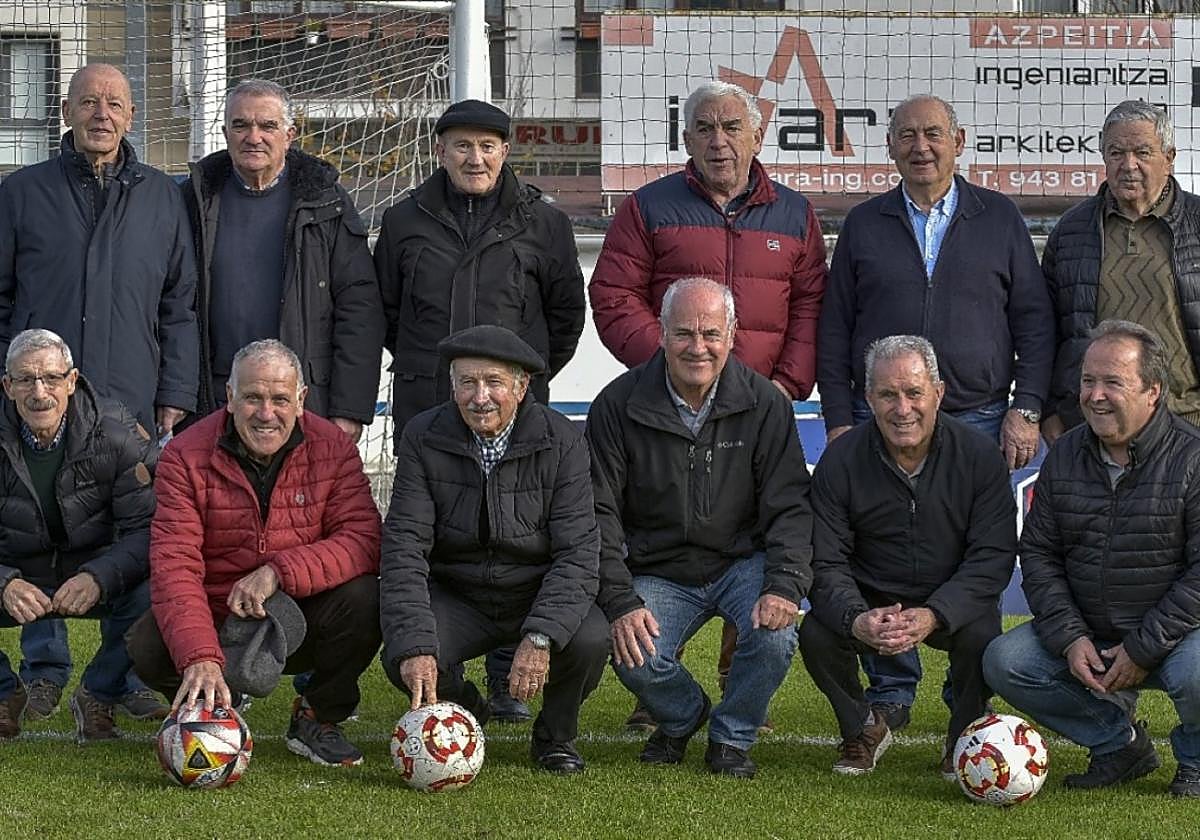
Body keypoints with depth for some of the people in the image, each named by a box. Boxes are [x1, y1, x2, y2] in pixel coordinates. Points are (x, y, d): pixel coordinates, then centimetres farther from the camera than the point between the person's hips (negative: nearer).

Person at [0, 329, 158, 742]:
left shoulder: (116, 433, -13)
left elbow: (148, 529, -18)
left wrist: (98, 579, -37)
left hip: (96, 581, -1)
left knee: (151, 596, -32)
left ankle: (98, 696, -3)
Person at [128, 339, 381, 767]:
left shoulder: (333, 447, -7)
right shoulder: (186, 455, -12)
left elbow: (363, 542, -17)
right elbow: (174, 565, -23)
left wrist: (279, 572, -33)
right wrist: (201, 658, -40)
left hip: (299, 625, 1)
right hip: (216, 624, -1)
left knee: (365, 599, -29)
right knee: (147, 646, -30)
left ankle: (317, 719, -1)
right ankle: (216, 711, 5)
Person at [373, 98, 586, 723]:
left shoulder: (542, 224, 6)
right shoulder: (406, 221, 8)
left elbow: (567, 311, 15)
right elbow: (384, 308, 19)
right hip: (425, 408, 1)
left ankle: (507, 681, 5)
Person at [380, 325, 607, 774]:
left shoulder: (560, 441, -12)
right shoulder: (424, 438, -9)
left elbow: (578, 553, -16)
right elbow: (404, 549, -15)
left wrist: (540, 637, -32)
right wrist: (415, 647, -29)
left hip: (540, 597, -1)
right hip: (455, 596, 1)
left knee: (589, 639, -31)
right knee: (402, 659, -28)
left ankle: (555, 734, 3)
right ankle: (461, 712, 10)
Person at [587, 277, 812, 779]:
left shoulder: (763, 404, -5)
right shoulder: (619, 405, -6)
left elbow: (789, 506, -6)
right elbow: (599, 513, -6)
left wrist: (785, 585, -24)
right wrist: (621, 602, -18)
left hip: (744, 563, 0)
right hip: (658, 573, 0)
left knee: (775, 634, -30)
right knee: (635, 658, -26)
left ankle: (732, 737, 1)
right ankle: (682, 718, 12)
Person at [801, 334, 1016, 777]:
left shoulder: (979, 457, -12)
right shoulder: (841, 459, -9)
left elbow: (993, 557, -15)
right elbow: (826, 563, -11)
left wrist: (934, 616, -32)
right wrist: (856, 619, -33)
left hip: (952, 605, -1)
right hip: (869, 602, 1)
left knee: (981, 638, -32)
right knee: (816, 635, -27)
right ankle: (862, 728, 4)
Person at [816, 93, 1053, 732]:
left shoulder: (999, 220, 9)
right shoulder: (864, 226, 11)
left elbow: (1034, 321, 8)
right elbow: (834, 331, 10)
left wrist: (1026, 410, -1)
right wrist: (839, 421, 2)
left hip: (979, 418, -1)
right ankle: (890, 693, 9)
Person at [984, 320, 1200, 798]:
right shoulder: (1064, 457, 4)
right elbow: (1038, 552, 7)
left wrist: (1143, 649, -20)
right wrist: (1069, 638, -8)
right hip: (1089, 637, 6)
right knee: (1003, 663, -12)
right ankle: (1118, 741, 6)